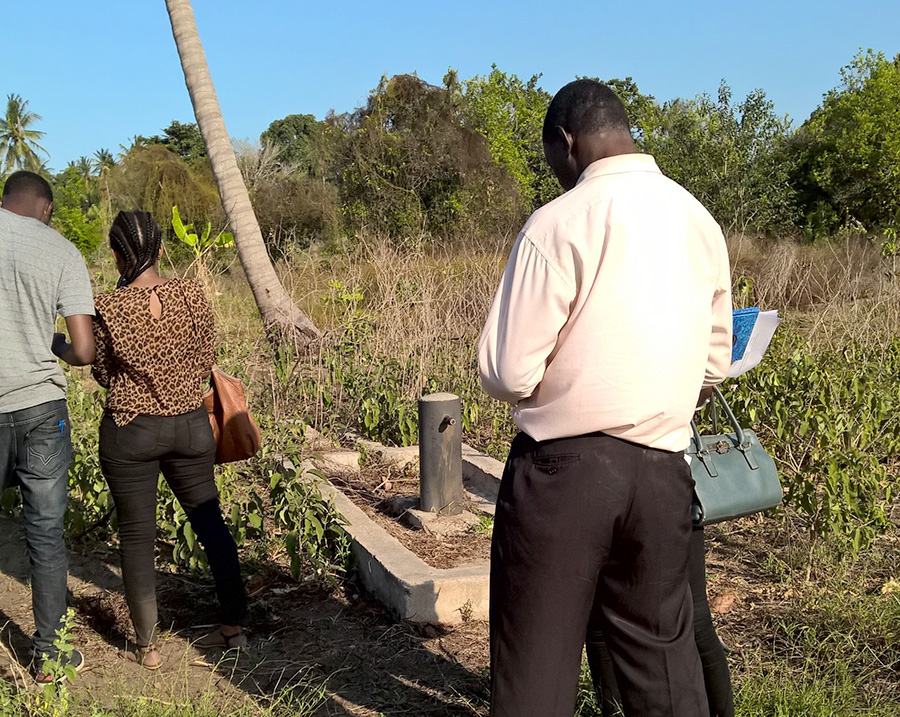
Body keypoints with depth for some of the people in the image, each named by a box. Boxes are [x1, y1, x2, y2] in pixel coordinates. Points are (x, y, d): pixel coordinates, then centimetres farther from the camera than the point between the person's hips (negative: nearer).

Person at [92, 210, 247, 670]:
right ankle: (233, 626, 22)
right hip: (191, 424, 3)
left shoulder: (108, 308, -14)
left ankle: (148, 647, 17)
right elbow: (206, 361, 2)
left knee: (136, 535, 10)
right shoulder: (191, 295, -8)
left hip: (130, 430, -2)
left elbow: (103, 373, -1)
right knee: (210, 521, 15)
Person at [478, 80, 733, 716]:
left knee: (536, 663, 8)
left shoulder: (559, 223, -13)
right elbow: (714, 364, 13)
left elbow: (507, 374, -14)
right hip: (663, 470, 6)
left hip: (561, 467, -5)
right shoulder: (699, 221, 6)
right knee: (663, 653, 18)